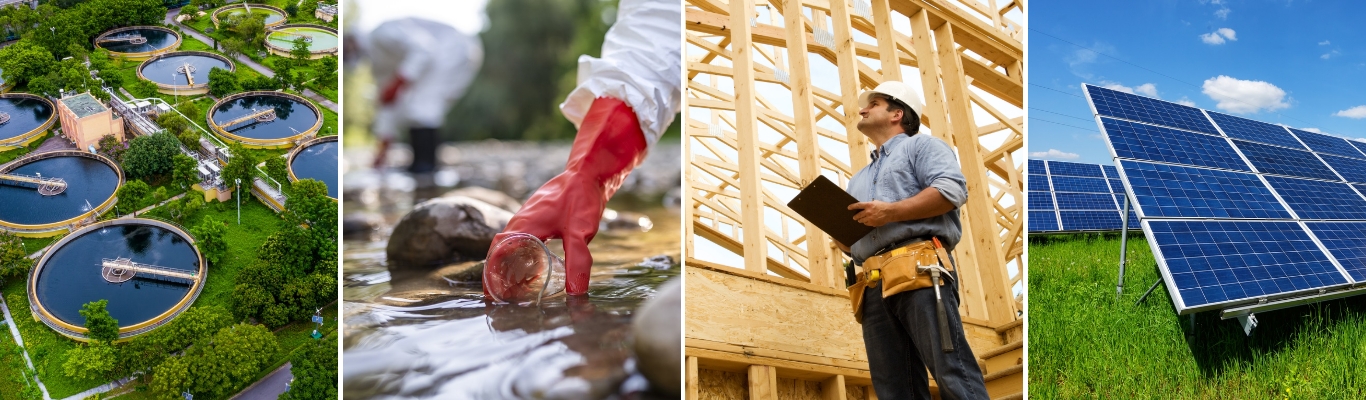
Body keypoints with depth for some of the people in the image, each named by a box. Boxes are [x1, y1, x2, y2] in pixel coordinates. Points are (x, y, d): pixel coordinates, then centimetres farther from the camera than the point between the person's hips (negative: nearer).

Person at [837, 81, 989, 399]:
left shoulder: (920, 145, 13)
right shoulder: (859, 179, 33)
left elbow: (952, 189, -7)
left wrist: (891, 212, -12)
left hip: (919, 271, -7)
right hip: (873, 286, 7)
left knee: (953, 374, -15)